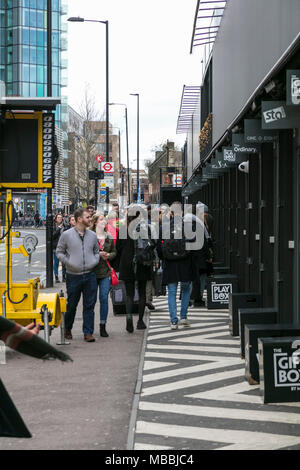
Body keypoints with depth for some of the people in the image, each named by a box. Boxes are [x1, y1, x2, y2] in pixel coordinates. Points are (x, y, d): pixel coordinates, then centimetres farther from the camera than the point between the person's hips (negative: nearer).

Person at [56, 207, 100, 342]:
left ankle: (88, 332, 4)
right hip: (73, 276, -2)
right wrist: (69, 262, -8)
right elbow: (59, 252, 5)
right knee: (71, 305, 8)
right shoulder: (67, 235, -2)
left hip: (90, 275, 2)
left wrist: (94, 262, 2)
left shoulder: (92, 235, 8)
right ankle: (67, 329, 28)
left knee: (89, 306, 0)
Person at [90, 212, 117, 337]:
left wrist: (108, 255, -1)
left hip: (105, 272, 3)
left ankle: (103, 326, 9)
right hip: (92, 271, -3)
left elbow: (114, 252, 19)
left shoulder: (109, 237, 11)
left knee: (104, 298, 0)